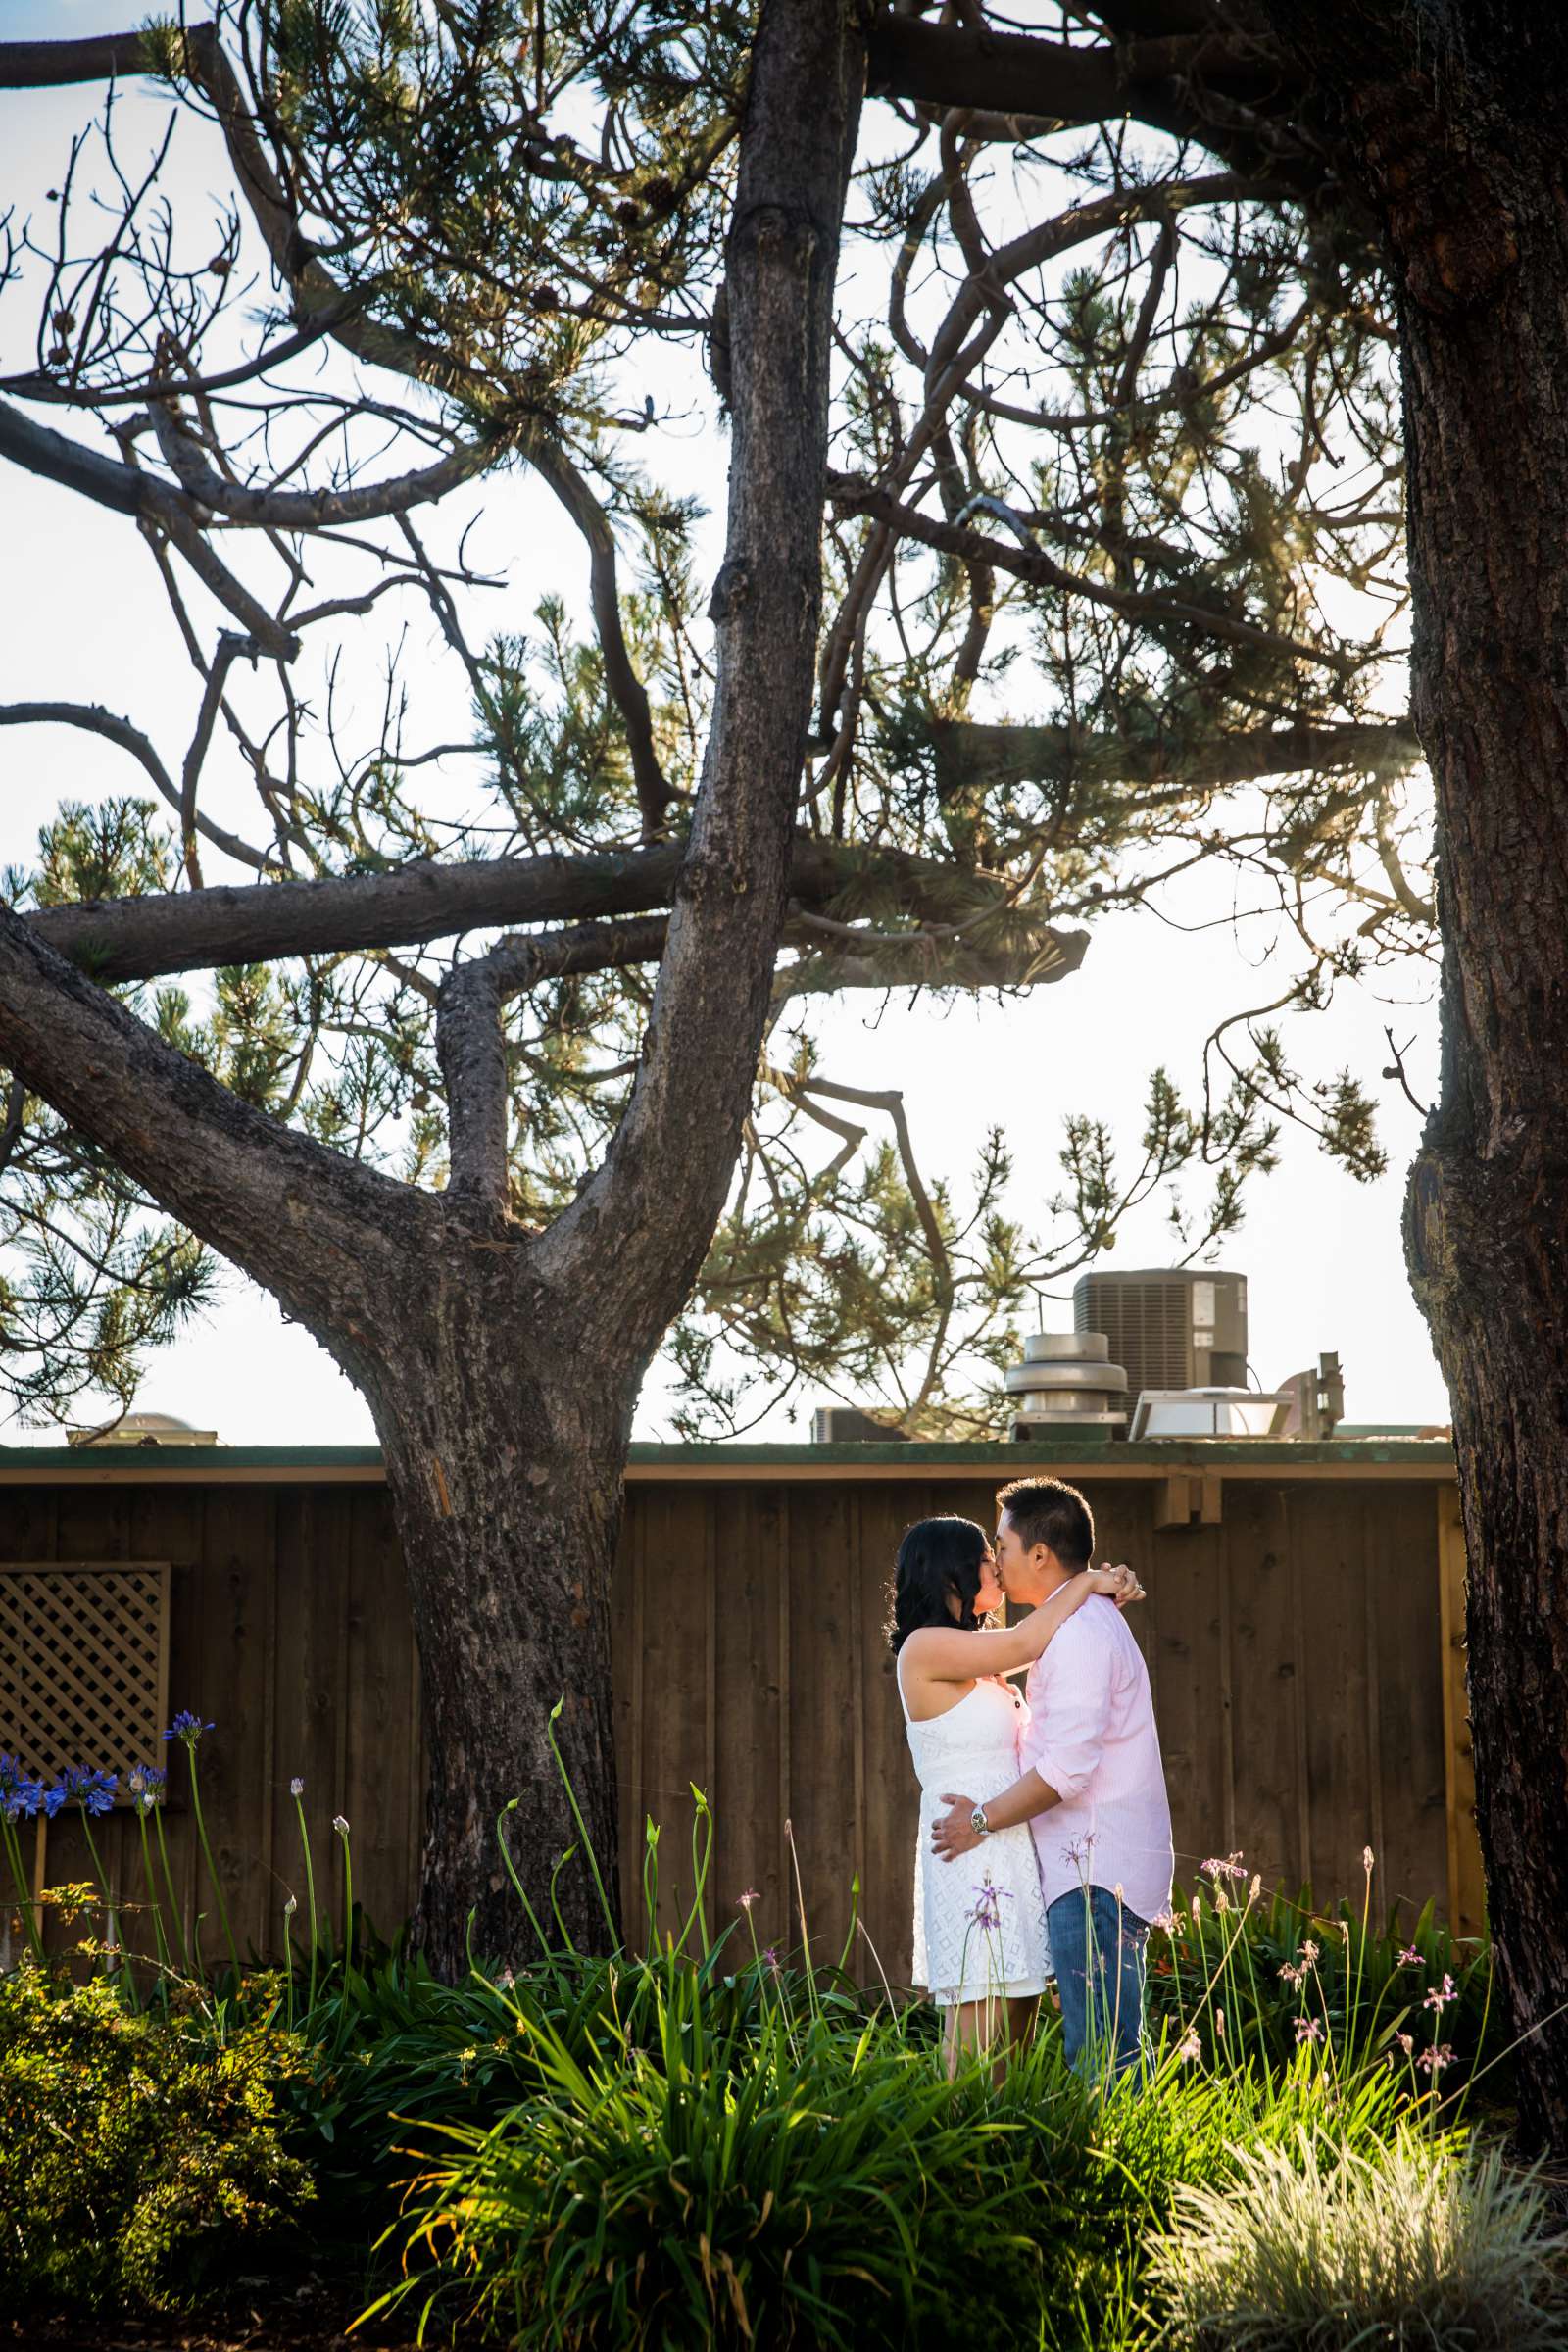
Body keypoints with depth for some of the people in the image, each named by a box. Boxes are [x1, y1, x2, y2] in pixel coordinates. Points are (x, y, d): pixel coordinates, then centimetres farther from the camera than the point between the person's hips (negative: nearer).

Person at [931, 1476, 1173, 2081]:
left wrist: (984, 1820, -9)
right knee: (1111, 2047, 9)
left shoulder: (1079, 1632, -14)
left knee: (1101, 2053, -12)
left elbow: (1067, 1768, -20)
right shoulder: (1088, 1621, 20)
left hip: (1094, 1875, -11)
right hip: (1092, 1867, 11)